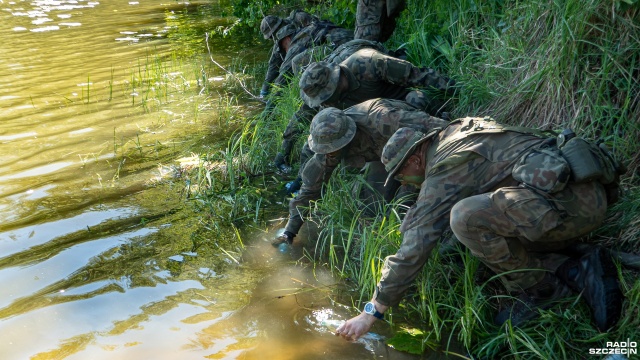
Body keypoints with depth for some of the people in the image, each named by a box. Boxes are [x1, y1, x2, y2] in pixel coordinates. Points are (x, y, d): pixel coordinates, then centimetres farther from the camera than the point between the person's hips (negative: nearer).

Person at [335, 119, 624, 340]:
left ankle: (539, 289, -5)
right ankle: (581, 272, 1)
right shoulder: (457, 128, 17)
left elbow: (414, 250, -12)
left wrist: (371, 312, -5)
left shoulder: (442, 175, -9)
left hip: (568, 196, -10)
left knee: (467, 218, -25)